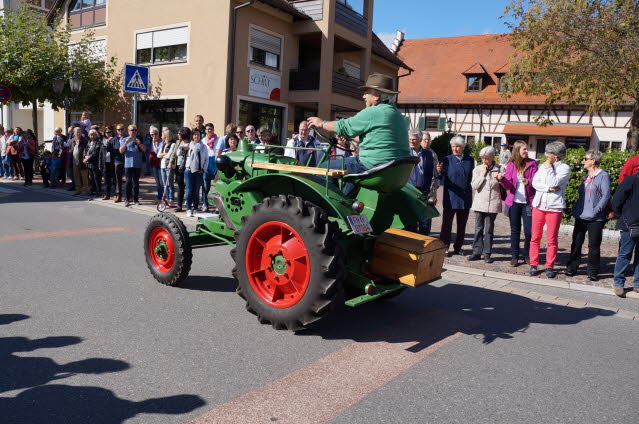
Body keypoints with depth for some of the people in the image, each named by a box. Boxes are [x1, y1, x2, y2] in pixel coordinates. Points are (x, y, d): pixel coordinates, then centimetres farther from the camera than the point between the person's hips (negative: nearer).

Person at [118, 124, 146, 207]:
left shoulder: (139, 140, 13)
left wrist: (139, 143, -14)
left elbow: (144, 150, 2)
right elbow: (121, 151, -3)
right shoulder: (124, 140, 8)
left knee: (136, 182, 5)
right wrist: (126, 143, -16)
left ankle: (136, 199, 11)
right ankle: (127, 199, 2)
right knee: (128, 182, -3)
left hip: (137, 165, 2)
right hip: (128, 164, -2)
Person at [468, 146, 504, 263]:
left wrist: (500, 179, -17)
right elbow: (474, 185, -2)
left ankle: (487, 253, 10)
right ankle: (477, 252, 11)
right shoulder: (477, 169, 6)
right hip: (479, 203, 2)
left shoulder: (500, 169, 2)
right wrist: (483, 174, -8)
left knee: (489, 230, 4)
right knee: (478, 229, 4)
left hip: (493, 204, -1)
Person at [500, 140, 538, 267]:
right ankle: (514, 256, 14)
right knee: (515, 230, 7)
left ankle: (527, 255, 17)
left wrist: (528, 182, -23)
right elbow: (508, 185, -1)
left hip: (527, 202, -1)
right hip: (514, 202, 1)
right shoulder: (511, 165, 4)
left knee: (529, 230, -1)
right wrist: (502, 179, -21)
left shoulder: (532, 164, 2)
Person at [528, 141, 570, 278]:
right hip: (539, 205, 4)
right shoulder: (543, 166, 12)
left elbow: (554, 183, -15)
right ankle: (533, 264, 13)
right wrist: (549, 188, -13)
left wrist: (549, 167, -8)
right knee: (535, 237, 6)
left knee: (551, 239, 2)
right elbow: (535, 182, 1)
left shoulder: (564, 168, -2)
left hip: (554, 207, -4)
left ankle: (549, 267, 10)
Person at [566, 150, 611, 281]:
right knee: (576, 243, 9)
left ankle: (592, 272, 10)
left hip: (595, 218, -7)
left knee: (593, 245, 1)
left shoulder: (603, 175, -6)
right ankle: (572, 268, 17)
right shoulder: (586, 176, 16)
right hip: (581, 216, 7)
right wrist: (576, 208, 11)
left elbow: (606, 195, -12)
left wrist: (596, 210, -18)